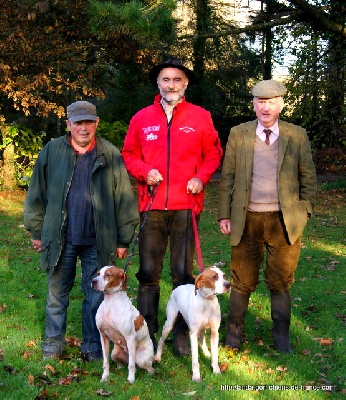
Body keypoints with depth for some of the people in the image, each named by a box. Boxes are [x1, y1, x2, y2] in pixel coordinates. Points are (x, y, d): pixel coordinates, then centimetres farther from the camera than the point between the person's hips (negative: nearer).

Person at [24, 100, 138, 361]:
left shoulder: (111, 155, 0)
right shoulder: (52, 151, 2)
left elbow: (124, 199, 2)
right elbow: (37, 194, 8)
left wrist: (123, 239, 0)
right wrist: (36, 231, 8)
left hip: (98, 240, -1)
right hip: (60, 239, 1)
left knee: (96, 295, 7)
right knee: (57, 292, 11)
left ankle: (93, 345, 23)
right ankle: (54, 342, 28)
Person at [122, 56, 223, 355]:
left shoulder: (200, 117, 5)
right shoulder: (142, 118, 8)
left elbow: (213, 153, 11)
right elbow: (129, 154, 14)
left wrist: (201, 177, -6)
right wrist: (145, 171, -5)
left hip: (186, 205, -1)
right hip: (152, 205, 1)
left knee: (183, 273, 5)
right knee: (148, 272, 4)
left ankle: (182, 333, 16)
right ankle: (146, 332, 14)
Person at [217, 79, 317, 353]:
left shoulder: (297, 136, 3)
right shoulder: (238, 134, 4)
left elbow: (308, 177, 7)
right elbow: (227, 176, 5)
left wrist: (304, 211, 1)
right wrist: (224, 214, 1)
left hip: (284, 221, 0)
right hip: (247, 220, 0)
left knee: (281, 281, 9)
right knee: (242, 280, 9)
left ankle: (281, 335, 23)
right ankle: (234, 330, 24)